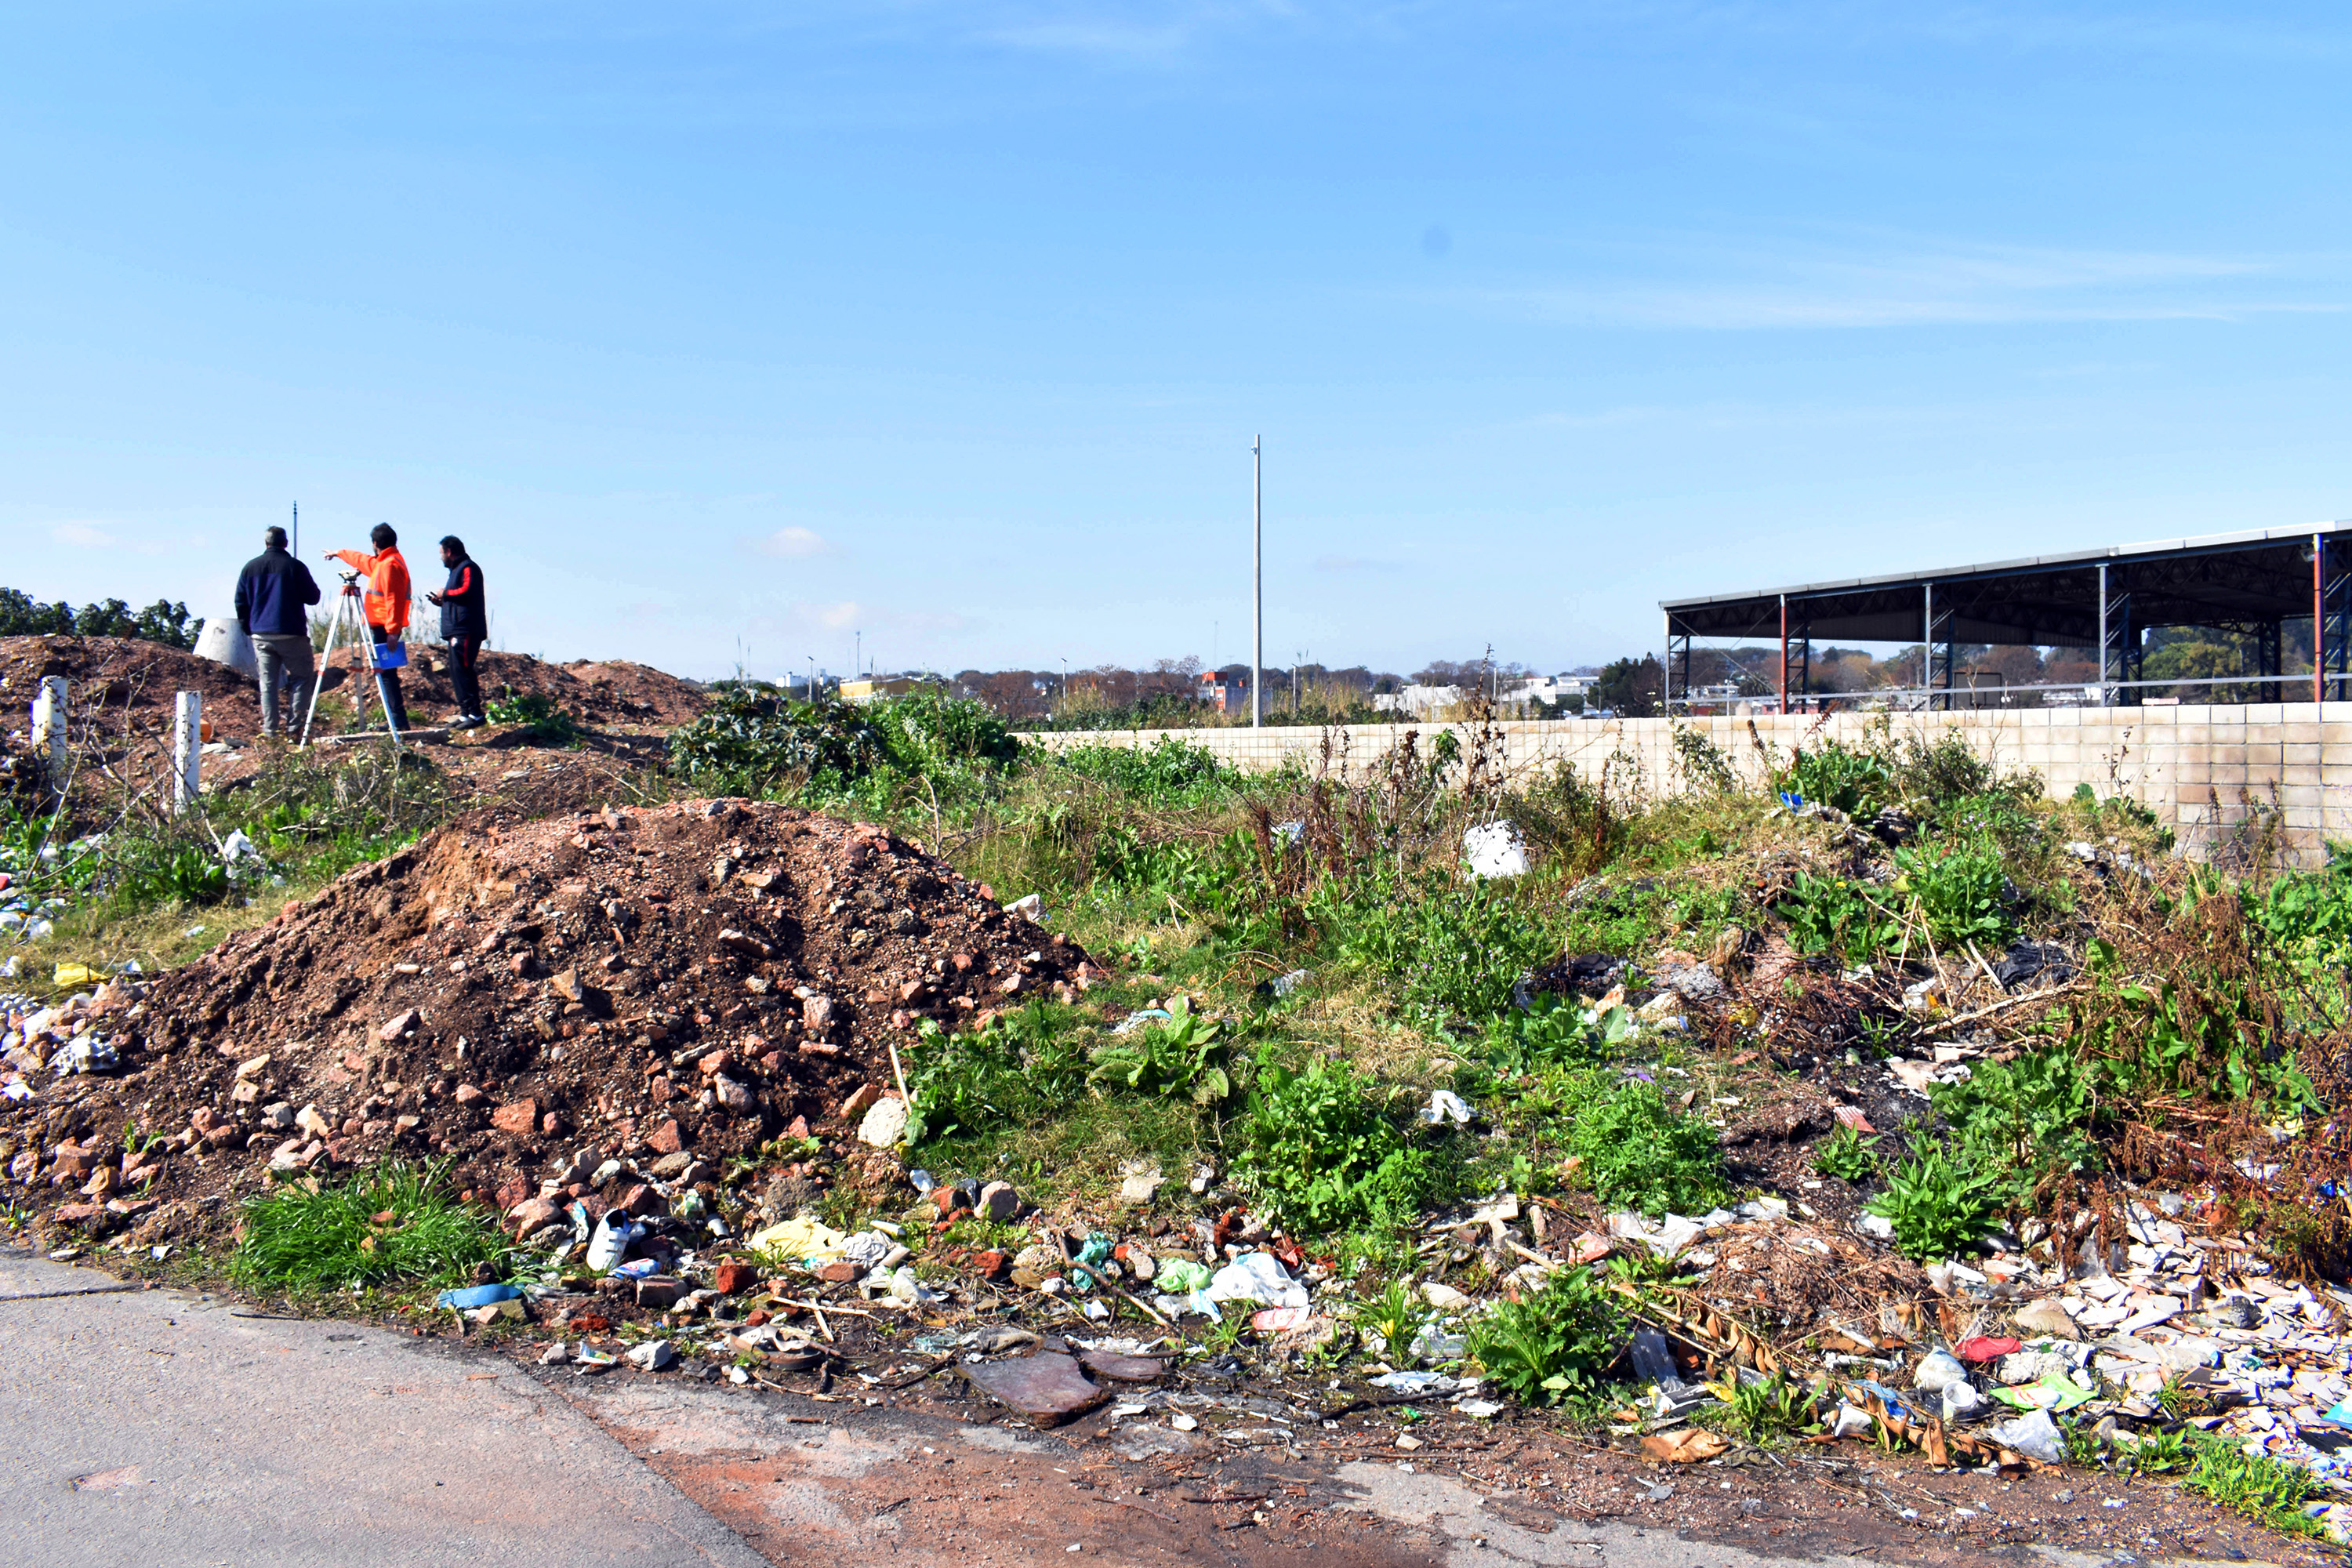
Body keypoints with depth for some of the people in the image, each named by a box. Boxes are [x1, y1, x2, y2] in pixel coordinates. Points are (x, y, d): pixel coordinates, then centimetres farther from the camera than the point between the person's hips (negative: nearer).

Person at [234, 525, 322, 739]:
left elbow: (241, 603, 10)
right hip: (291, 634, -4)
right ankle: (294, 725, -4)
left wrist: (248, 629, 20)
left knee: (267, 683, 7)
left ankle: (269, 729, 4)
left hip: (261, 635, 4)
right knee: (302, 677, 6)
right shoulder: (295, 566, -6)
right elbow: (313, 597, -2)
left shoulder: (250, 567, 8)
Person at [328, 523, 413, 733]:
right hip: (383, 627, 10)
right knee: (384, 671, 9)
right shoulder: (381, 563, 19)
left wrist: (392, 630, -26)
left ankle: (399, 721, -15)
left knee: (385, 672, -11)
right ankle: (397, 719, 9)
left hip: (385, 628, -10)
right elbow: (362, 560, 40)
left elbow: (393, 599, -21)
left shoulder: (390, 565, -13)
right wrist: (339, 553, 55)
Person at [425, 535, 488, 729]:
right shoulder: (456, 570, 26)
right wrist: (441, 601, 18)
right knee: (456, 672, 8)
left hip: (466, 631, -11)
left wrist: (446, 593, -9)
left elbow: (467, 591, -21)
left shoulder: (468, 568, -5)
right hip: (457, 631, 11)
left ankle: (475, 714, -17)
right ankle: (465, 713, 9)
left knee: (462, 670, -15)